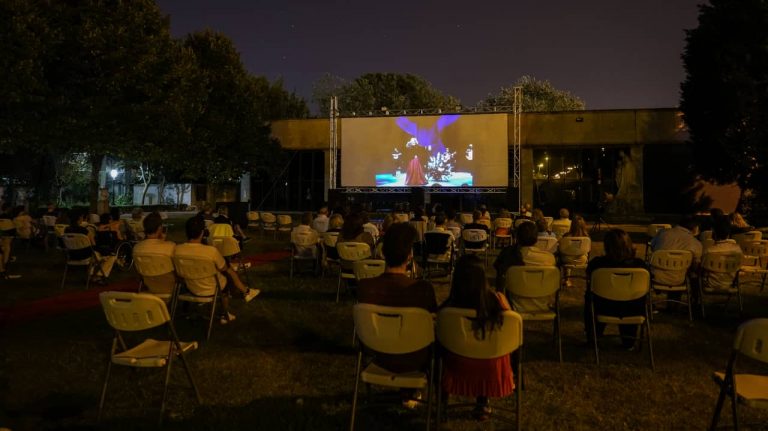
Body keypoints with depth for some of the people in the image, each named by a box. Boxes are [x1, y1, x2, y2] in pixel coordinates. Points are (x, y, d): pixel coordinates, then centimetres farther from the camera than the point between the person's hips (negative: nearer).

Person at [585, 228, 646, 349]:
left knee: (589, 297, 32)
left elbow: (589, 279, 3)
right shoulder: (639, 264, -14)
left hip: (604, 310, -1)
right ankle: (628, 341, 45)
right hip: (632, 312, 2)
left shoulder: (596, 263, -18)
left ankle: (592, 339, 45)